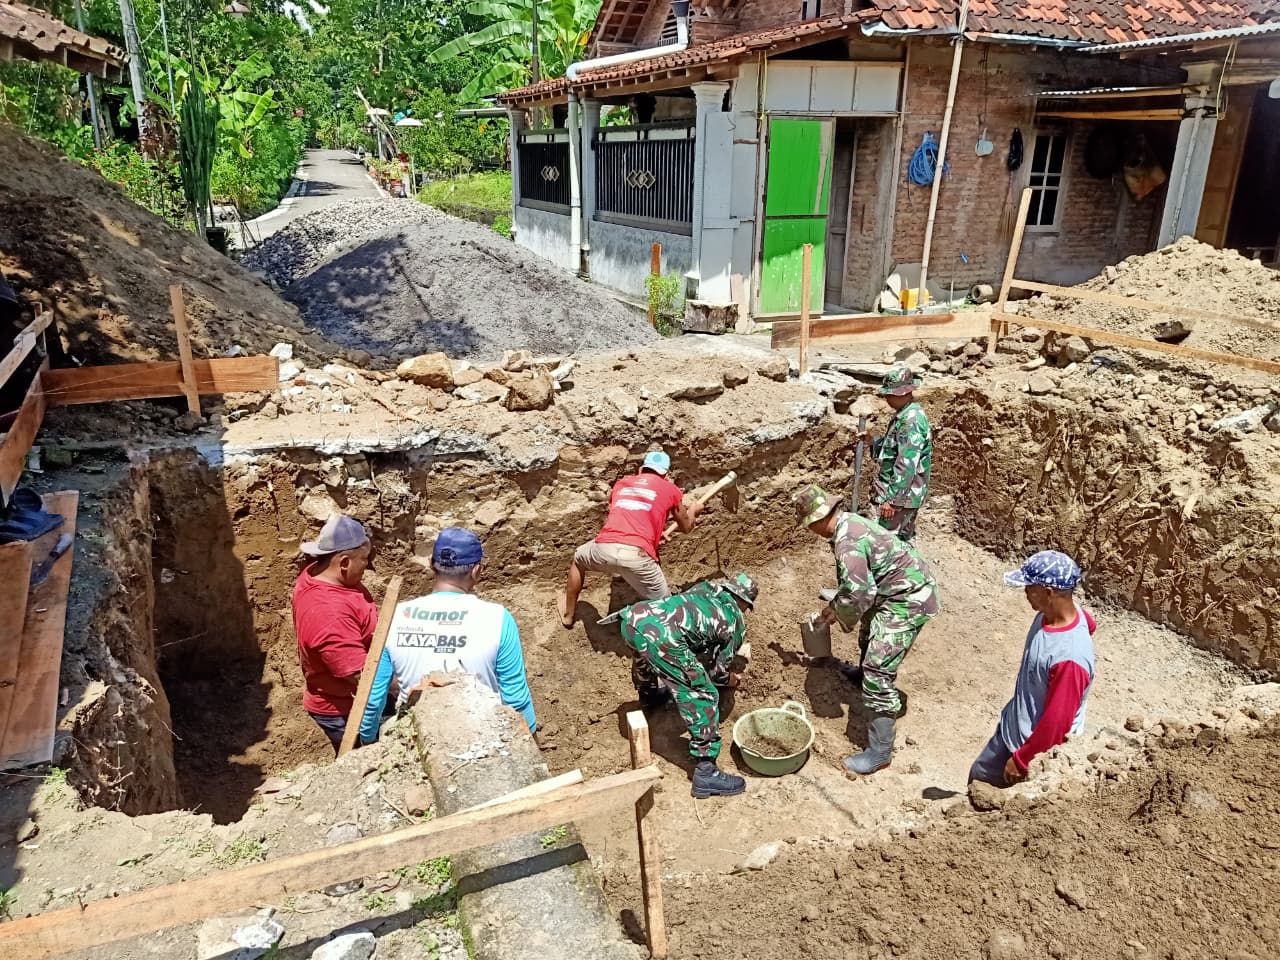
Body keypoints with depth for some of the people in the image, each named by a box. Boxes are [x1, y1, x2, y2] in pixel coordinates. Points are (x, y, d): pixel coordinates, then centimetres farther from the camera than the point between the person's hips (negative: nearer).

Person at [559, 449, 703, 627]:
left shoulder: (622, 483, 27)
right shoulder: (670, 489, 18)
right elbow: (686, 527, 33)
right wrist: (693, 511, 55)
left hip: (604, 549, 4)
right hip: (637, 556, -3)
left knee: (578, 559, 37)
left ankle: (568, 614, 45)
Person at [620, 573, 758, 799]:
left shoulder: (705, 587, 35)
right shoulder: (736, 621, 22)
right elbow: (717, 669, 27)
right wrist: (727, 680, 48)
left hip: (633, 617, 7)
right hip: (662, 636, -7)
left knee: (647, 651, 41)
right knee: (702, 696, 3)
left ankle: (648, 693, 65)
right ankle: (705, 773, 2)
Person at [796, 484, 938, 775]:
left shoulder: (847, 542, -28)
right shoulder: (848, 523, 4)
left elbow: (860, 593, -28)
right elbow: (854, 580, 17)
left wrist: (841, 616, -10)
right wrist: (835, 605, 16)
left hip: (908, 599, -11)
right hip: (905, 588, 11)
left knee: (878, 669, -12)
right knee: (872, 635, 34)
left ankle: (879, 751, -6)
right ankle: (865, 672, 65)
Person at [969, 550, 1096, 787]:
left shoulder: (1069, 657, -38)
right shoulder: (1051, 613, -13)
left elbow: (1057, 722, -29)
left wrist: (1021, 759, -17)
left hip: (1036, 746, -8)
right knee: (979, 777, 24)